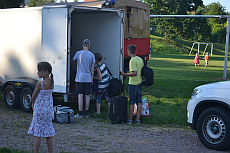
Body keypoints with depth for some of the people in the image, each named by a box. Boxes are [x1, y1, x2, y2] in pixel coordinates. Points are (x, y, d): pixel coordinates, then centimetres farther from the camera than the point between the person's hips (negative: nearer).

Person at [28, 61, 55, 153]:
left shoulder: (40, 84, -19)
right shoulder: (51, 83, 2)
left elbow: (33, 97, -8)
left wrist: (33, 103, 12)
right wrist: (35, 103, 14)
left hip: (39, 110, -7)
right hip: (49, 109, 7)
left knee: (37, 133, 1)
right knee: (48, 134, 13)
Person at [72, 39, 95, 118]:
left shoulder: (78, 53, -4)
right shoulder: (92, 55, 1)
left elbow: (72, 60, 14)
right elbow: (92, 69, 3)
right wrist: (92, 79, 10)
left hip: (80, 78, -2)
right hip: (88, 78, 2)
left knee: (80, 95, -1)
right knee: (87, 95, 8)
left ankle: (80, 113, 0)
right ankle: (86, 113, 11)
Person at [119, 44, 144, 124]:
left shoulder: (132, 61, -18)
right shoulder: (140, 59, 7)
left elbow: (134, 73, -24)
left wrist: (124, 74, -19)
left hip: (133, 83, -7)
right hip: (140, 82, 7)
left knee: (132, 101, -1)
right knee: (139, 101, 8)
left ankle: (130, 119, 4)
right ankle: (138, 119, 11)